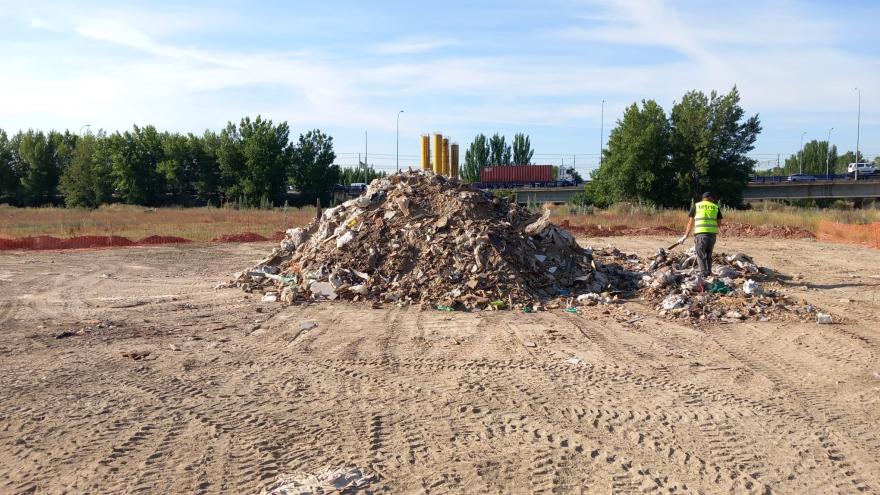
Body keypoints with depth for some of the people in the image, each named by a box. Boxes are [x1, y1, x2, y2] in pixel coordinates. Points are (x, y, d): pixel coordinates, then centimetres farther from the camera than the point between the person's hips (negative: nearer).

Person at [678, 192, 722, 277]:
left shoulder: (696, 206, 9)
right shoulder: (715, 207, 14)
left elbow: (690, 222, 7)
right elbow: (719, 223, 11)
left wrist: (686, 235, 12)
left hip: (700, 233, -3)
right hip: (713, 233, 3)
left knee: (701, 255, 2)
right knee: (708, 255, 16)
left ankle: (703, 274, -6)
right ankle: (708, 273, 16)